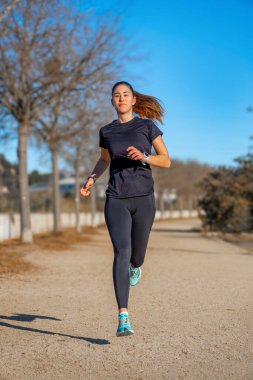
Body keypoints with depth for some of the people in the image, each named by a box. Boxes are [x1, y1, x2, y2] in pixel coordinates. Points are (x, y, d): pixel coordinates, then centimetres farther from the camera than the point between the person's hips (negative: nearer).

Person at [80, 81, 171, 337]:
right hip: (116, 199, 0)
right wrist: (92, 178, 10)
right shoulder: (106, 131, 9)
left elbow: (166, 161, 4)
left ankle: (135, 266, 51)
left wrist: (144, 157, -15)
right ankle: (123, 318, -21)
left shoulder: (147, 126, 3)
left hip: (143, 199, 0)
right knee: (122, 252, -18)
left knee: (136, 256, 9)